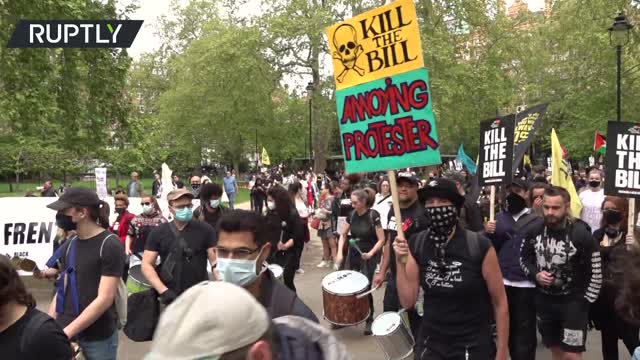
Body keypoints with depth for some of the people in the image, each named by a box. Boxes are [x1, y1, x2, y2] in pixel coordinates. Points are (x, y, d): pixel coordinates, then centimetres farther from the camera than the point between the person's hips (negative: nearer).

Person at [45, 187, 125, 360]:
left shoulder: (110, 245, -13)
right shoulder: (69, 245, 5)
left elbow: (104, 299, -18)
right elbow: (62, 290, 10)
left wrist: (66, 333, -19)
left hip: (98, 337, -5)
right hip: (65, 332, 5)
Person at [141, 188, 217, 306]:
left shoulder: (205, 230, -3)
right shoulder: (158, 233, 1)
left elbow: (216, 261, -6)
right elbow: (147, 264, -1)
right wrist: (163, 290, -13)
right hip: (171, 297, 1)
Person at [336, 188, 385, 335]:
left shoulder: (373, 215, -17)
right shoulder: (352, 215, -2)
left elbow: (381, 239, -15)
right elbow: (343, 234, 8)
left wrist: (371, 253, -27)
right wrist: (340, 253, -4)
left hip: (368, 257, -5)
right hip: (353, 255, 5)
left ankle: (369, 319, 15)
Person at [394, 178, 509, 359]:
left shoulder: (480, 246, -17)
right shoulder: (416, 245, -6)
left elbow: (500, 304, -8)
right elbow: (407, 302, -5)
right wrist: (400, 262, -16)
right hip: (430, 345, 3)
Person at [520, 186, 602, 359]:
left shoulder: (581, 234, -18)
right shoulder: (535, 231, -7)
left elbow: (595, 273, -10)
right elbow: (524, 258, 9)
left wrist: (585, 303, -9)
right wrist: (535, 275, -10)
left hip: (573, 301, -4)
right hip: (544, 300, 4)